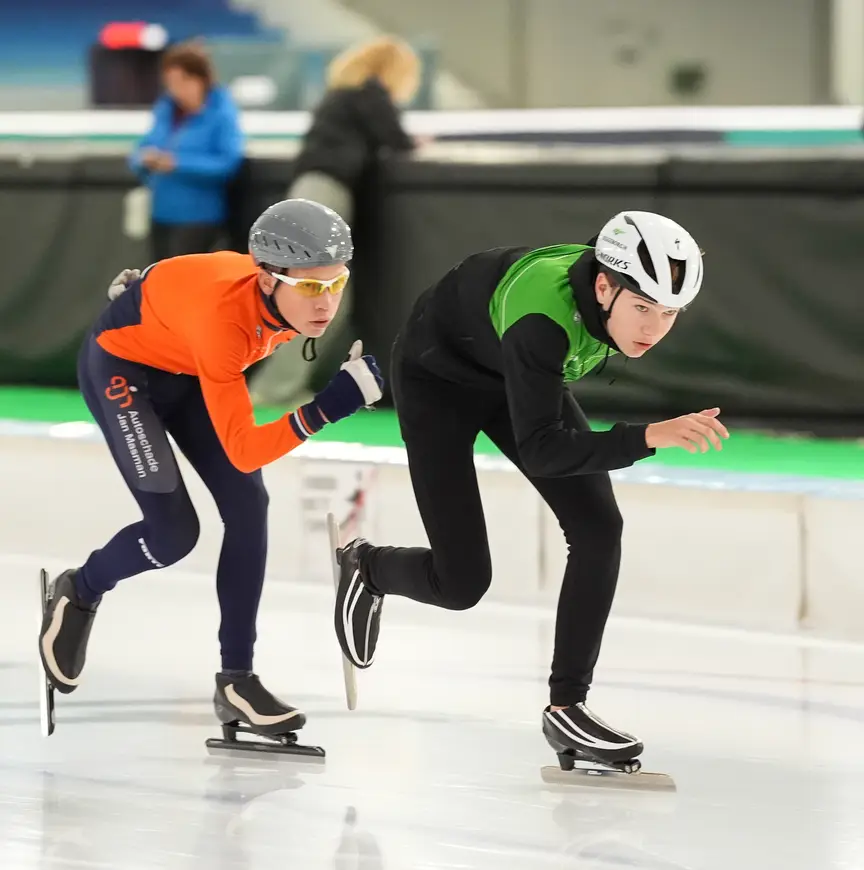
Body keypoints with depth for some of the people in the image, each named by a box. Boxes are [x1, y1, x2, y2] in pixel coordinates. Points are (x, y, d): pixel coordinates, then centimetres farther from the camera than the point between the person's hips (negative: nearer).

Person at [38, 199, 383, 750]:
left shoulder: (295, 296, -22)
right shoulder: (222, 313, -42)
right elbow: (243, 451, -41)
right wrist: (325, 408, -52)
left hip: (189, 367, 7)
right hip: (121, 364, -7)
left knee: (249, 509, -5)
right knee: (174, 532, -14)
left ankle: (237, 681, 4)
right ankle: (78, 595, 19)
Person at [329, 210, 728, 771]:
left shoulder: (629, 288, -23)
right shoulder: (541, 314, -44)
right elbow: (542, 451, -45)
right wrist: (649, 437, -56)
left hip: (521, 376, 7)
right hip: (438, 374, -7)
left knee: (599, 528, -12)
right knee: (462, 583, -6)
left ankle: (568, 705, -2)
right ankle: (367, 568, 29)